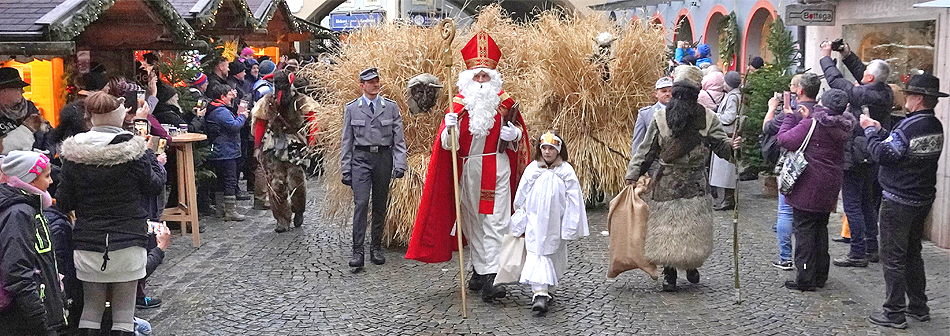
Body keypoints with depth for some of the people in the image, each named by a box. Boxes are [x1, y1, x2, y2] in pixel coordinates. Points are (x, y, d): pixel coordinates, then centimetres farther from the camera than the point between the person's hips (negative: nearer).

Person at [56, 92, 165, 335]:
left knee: (91, 309, 14)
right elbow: (155, 187, 1)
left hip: (87, 243, 2)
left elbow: (64, 202, 1)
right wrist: (154, 160, 16)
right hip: (128, 243, -2)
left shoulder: (74, 153, -3)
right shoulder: (134, 150, -10)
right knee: (124, 312, 6)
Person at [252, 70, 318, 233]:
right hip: (273, 148, 3)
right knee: (276, 185, -3)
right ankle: (282, 220, 8)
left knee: (296, 182, -8)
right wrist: (258, 147, 12)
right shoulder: (267, 103, 7)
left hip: (295, 147, -2)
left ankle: (298, 211, 22)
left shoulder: (301, 102, -2)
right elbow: (260, 125, 15)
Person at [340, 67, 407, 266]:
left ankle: (376, 248, 17)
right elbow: (347, 142, 9)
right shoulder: (351, 109, 7)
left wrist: (400, 165, -4)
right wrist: (346, 169, 4)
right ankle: (357, 251, -10)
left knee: (380, 205, 7)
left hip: (384, 157, 1)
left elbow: (399, 138, 6)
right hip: (361, 158, -1)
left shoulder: (391, 107, 7)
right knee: (361, 203, -11)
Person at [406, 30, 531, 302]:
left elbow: (519, 135, 14)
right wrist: (449, 128, -20)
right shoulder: (459, 103, 5)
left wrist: (513, 134, -9)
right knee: (472, 222, 9)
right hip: (467, 170, 2)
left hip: (497, 170, -2)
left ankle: (490, 277, -14)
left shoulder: (505, 102, 4)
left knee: (495, 222, -9)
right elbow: (446, 144, 1)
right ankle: (479, 270, 21)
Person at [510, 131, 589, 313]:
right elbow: (521, 197, 7)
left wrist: (571, 228, -4)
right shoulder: (532, 169, 0)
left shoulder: (566, 171, -3)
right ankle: (540, 293, -20)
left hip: (556, 222, 1)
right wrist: (520, 223, 10)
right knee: (536, 254, -11)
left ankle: (544, 290, 27)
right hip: (535, 221, 0)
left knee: (555, 255, 10)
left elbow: (573, 202, -1)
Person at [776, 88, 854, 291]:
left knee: (804, 230, -2)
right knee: (820, 229, 17)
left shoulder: (813, 124, -17)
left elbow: (785, 140, -19)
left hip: (808, 187, -7)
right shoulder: (842, 128, 6)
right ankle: (820, 276, 22)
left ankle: (806, 279, -2)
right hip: (829, 189, 7)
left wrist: (789, 117, -6)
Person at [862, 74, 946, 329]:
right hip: (923, 200, 9)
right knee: (913, 253, 19)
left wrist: (870, 130, -8)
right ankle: (918, 307, 26)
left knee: (893, 256, -1)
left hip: (899, 201, -9)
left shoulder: (910, 126, -22)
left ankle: (894, 312, 3)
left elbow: (883, 155, -21)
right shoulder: (935, 126, 8)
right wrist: (879, 131, 9)